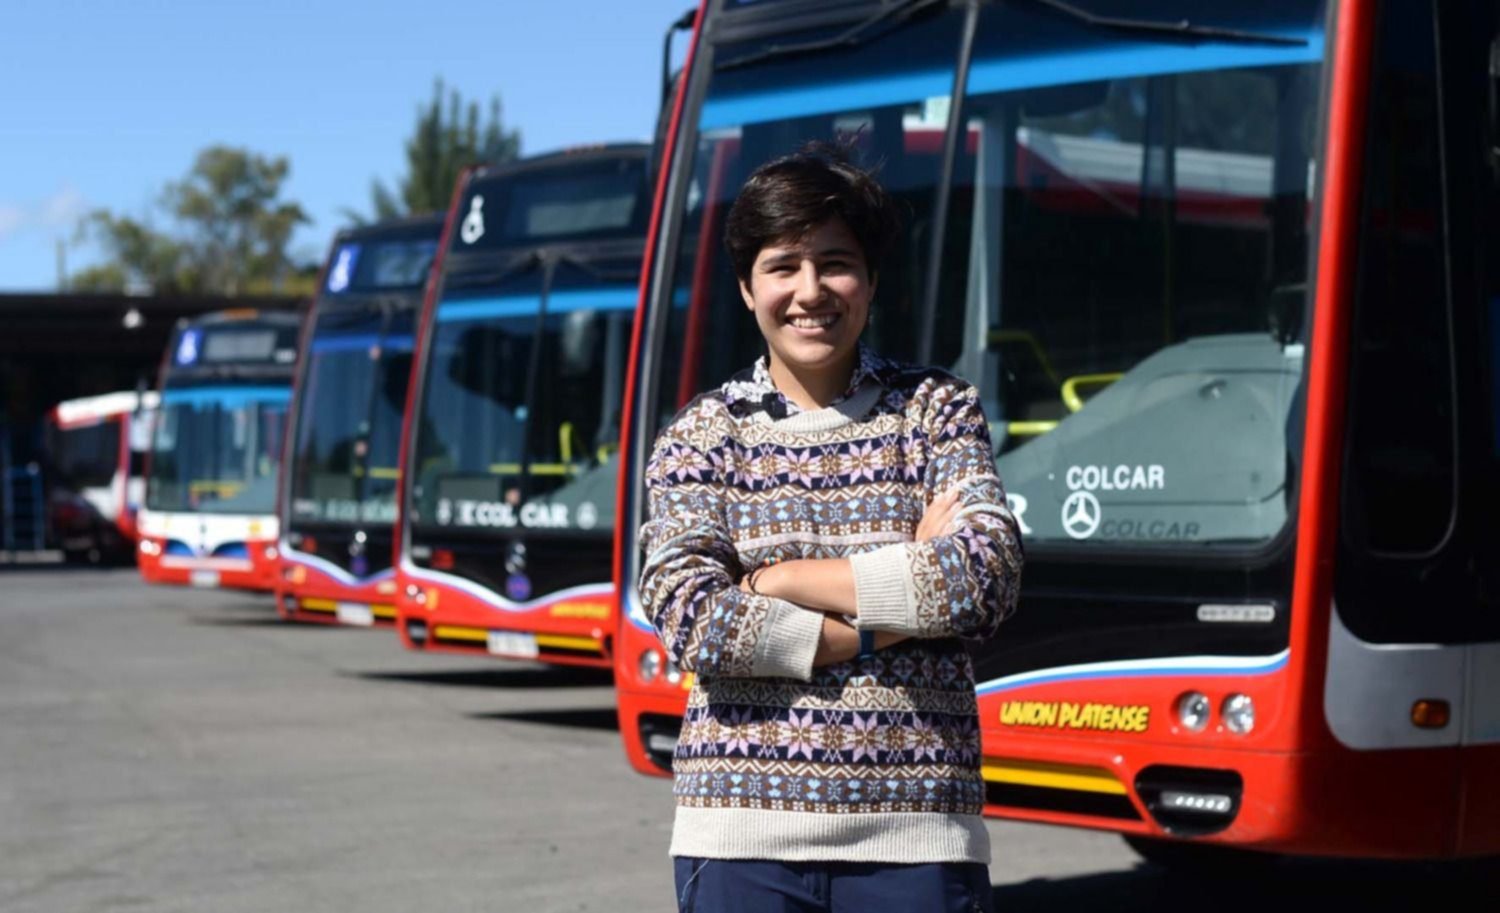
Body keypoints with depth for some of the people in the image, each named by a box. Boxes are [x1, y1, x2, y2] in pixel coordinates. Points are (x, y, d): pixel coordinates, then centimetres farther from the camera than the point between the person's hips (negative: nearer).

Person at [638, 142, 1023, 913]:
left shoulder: (937, 409, 7)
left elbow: (985, 580, -8)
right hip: (743, 830, 0)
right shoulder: (701, 436, 6)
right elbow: (691, 622, -9)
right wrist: (904, 591, -10)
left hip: (916, 834, 0)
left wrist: (780, 580, -8)